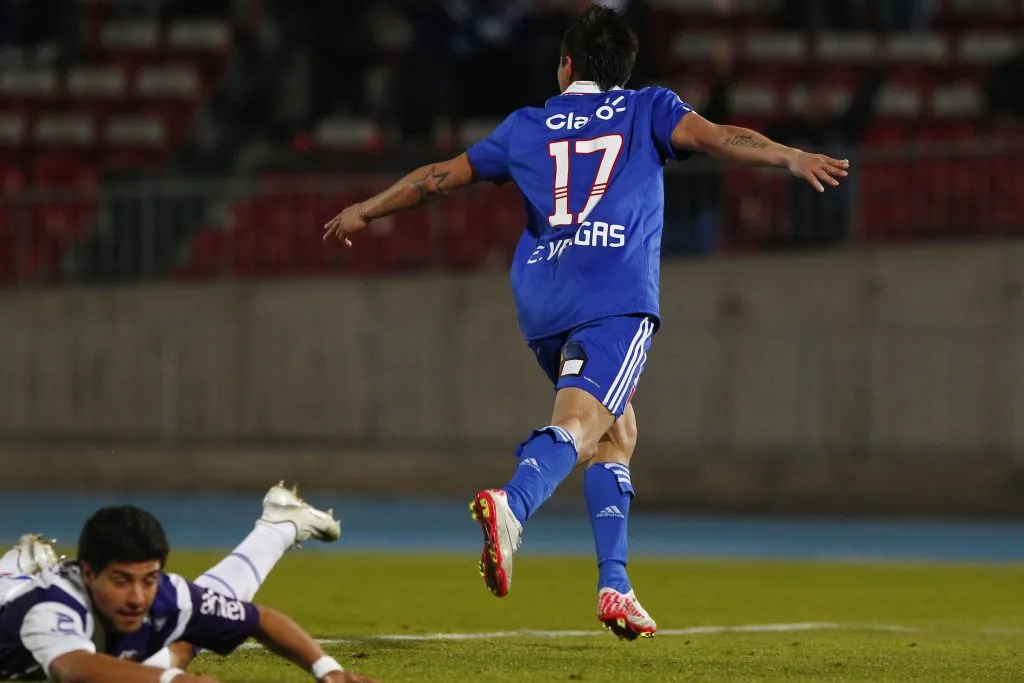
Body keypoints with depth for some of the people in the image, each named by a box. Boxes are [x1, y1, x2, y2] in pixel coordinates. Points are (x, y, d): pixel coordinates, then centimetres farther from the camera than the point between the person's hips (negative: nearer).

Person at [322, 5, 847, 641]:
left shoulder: (527, 127, 23)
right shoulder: (648, 110, 15)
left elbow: (441, 177, 29)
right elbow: (712, 135, -3)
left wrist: (365, 210, 42)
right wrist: (789, 157, -13)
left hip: (542, 307, 4)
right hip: (618, 301, -4)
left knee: (617, 432, 16)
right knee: (578, 426, -19)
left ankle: (615, 585, 7)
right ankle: (512, 506, -49)